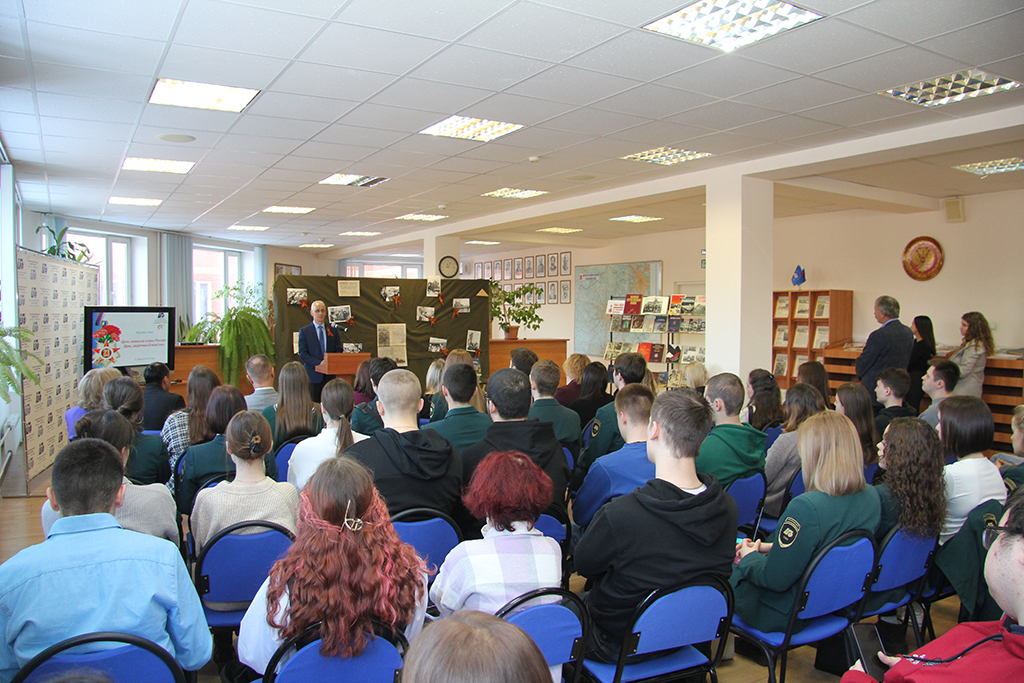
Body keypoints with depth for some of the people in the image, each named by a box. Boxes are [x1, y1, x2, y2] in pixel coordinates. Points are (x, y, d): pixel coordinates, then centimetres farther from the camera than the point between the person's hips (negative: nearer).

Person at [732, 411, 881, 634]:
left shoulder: (807, 507, -34)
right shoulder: (871, 496, -8)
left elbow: (775, 579, -26)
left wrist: (749, 557, -6)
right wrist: (772, 547, 9)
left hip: (788, 617, -8)